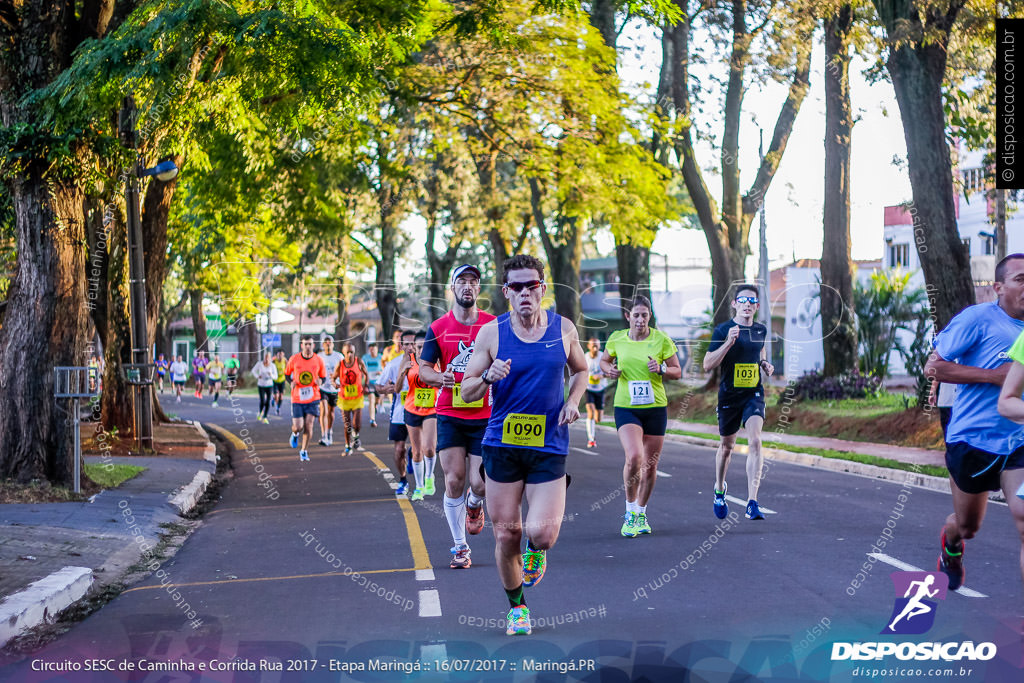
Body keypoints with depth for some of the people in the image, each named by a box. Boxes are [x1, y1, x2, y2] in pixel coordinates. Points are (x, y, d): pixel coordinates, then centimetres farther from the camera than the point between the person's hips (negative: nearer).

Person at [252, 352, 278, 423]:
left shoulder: (273, 366, -8)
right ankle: (260, 412, 22)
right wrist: (257, 376, -9)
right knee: (262, 401, -10)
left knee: (268, 402, -3)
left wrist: (271, 375, -26)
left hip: (269, 385, 1)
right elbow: (254, 370, 8)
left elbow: (275, 377, -5)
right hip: (261, 385, -1)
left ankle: (265, 418, 7)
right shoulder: (259, 364, -9)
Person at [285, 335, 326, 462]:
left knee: (309, 425, -6)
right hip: (297, 398, -1)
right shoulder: (294, 359, -4)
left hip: (313, 398, 1)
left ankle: (304, 451, 13)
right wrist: (291, 382, -9)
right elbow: (287, 373, 11)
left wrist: (319, 382, -12)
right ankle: (295, 433, 34)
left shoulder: (319, 360, -1)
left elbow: (323, 377, 11)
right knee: (298, 427, -6)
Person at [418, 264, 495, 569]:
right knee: (453, 481, -3)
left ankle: (474, 504, 33)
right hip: (449, 415, 0)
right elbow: (423, 368, 4)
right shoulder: (438, 328, 3)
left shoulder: (493, 325, 3)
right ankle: (459, 547, 11)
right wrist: (439, 377, -17)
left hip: (484, 415, 0)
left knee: (480, 484, -5)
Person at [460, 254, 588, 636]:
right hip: (502, 444, 0)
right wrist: (488, 377, -20)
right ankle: (516, 607, 27)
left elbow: (580, 370, 20)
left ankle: (537, 549, 25)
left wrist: (573, 401, 0)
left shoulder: (563, 329, 2)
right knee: (506, 536, 4)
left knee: (541, 533, -14)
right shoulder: (491, 333, -1)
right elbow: (466, 392, 2)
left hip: (549, 446, 0)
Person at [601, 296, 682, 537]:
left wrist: (661, 368, -15)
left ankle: (641, 513, 28)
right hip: (626, 407, -1)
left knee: (650, 465, 6)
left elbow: (677, 372, 5)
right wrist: (609, 369, -5)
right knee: (634, 457, -22)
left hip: (656, 408, 1)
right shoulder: (616, 339, 0)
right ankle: (630, 512, -3)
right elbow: (604, 361, 18)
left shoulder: (661, 340, -2)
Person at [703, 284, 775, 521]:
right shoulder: (723, 330, -7)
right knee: (726, 445, 14)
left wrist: (765, 364, 6)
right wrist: (729, 342, -24)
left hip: (754, 394, 1)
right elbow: (707, 365, -13)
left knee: (755, 441, -19)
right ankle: (719, 488, 43)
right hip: (729, 395, -1)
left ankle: (752, 502, -22)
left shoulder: (761, 330, 6)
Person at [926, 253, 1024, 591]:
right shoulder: (978, 318, -11)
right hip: (973, 440, -3)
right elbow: (933, 366, -14)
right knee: (968, 526, 17)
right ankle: (950, 545, 53)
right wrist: (996, 376, -20)